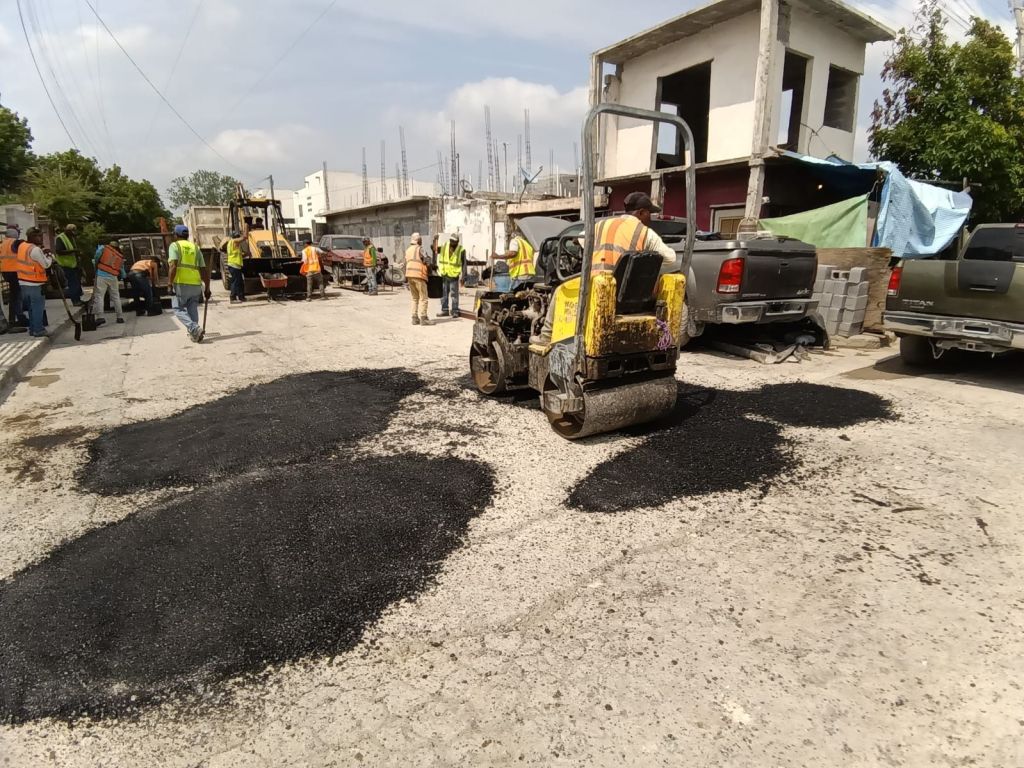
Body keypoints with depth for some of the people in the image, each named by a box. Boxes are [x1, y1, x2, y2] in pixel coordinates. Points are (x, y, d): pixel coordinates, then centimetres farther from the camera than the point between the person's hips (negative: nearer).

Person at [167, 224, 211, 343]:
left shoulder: (174, 245, 2)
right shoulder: (195, 247, 16)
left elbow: (173, 266, -12)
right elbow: (205, 270, 12)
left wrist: (170, 283, -8)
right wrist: (207, 288, 17)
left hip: (181, 284, -4)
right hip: (196, 284, 4)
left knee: (179, 309, 5)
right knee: (192, 309, 14)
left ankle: (195, 329, -14)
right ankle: (193, 334, 11)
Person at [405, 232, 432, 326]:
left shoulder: (407, 250, 19)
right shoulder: (419, 249, -3)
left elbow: (406, 264, 16)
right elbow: (425, 261, -6)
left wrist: (406, 278, 17)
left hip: (409, 275, 7)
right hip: (418, 275, -7)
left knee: (415, 298, 15)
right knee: (423, 298, -4)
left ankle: (415, 318, 11)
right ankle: (423, 318, -7)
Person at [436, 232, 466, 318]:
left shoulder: (461, 250, -6)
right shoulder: (444, 247, 3)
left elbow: (464, 265, -5)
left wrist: (462, 277, -8)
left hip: (454, 276, -4)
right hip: (444, 275, 4)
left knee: (454, 294, -2)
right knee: (443, 293, 10)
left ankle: (455, 311, 7)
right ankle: (444, 310, 20)